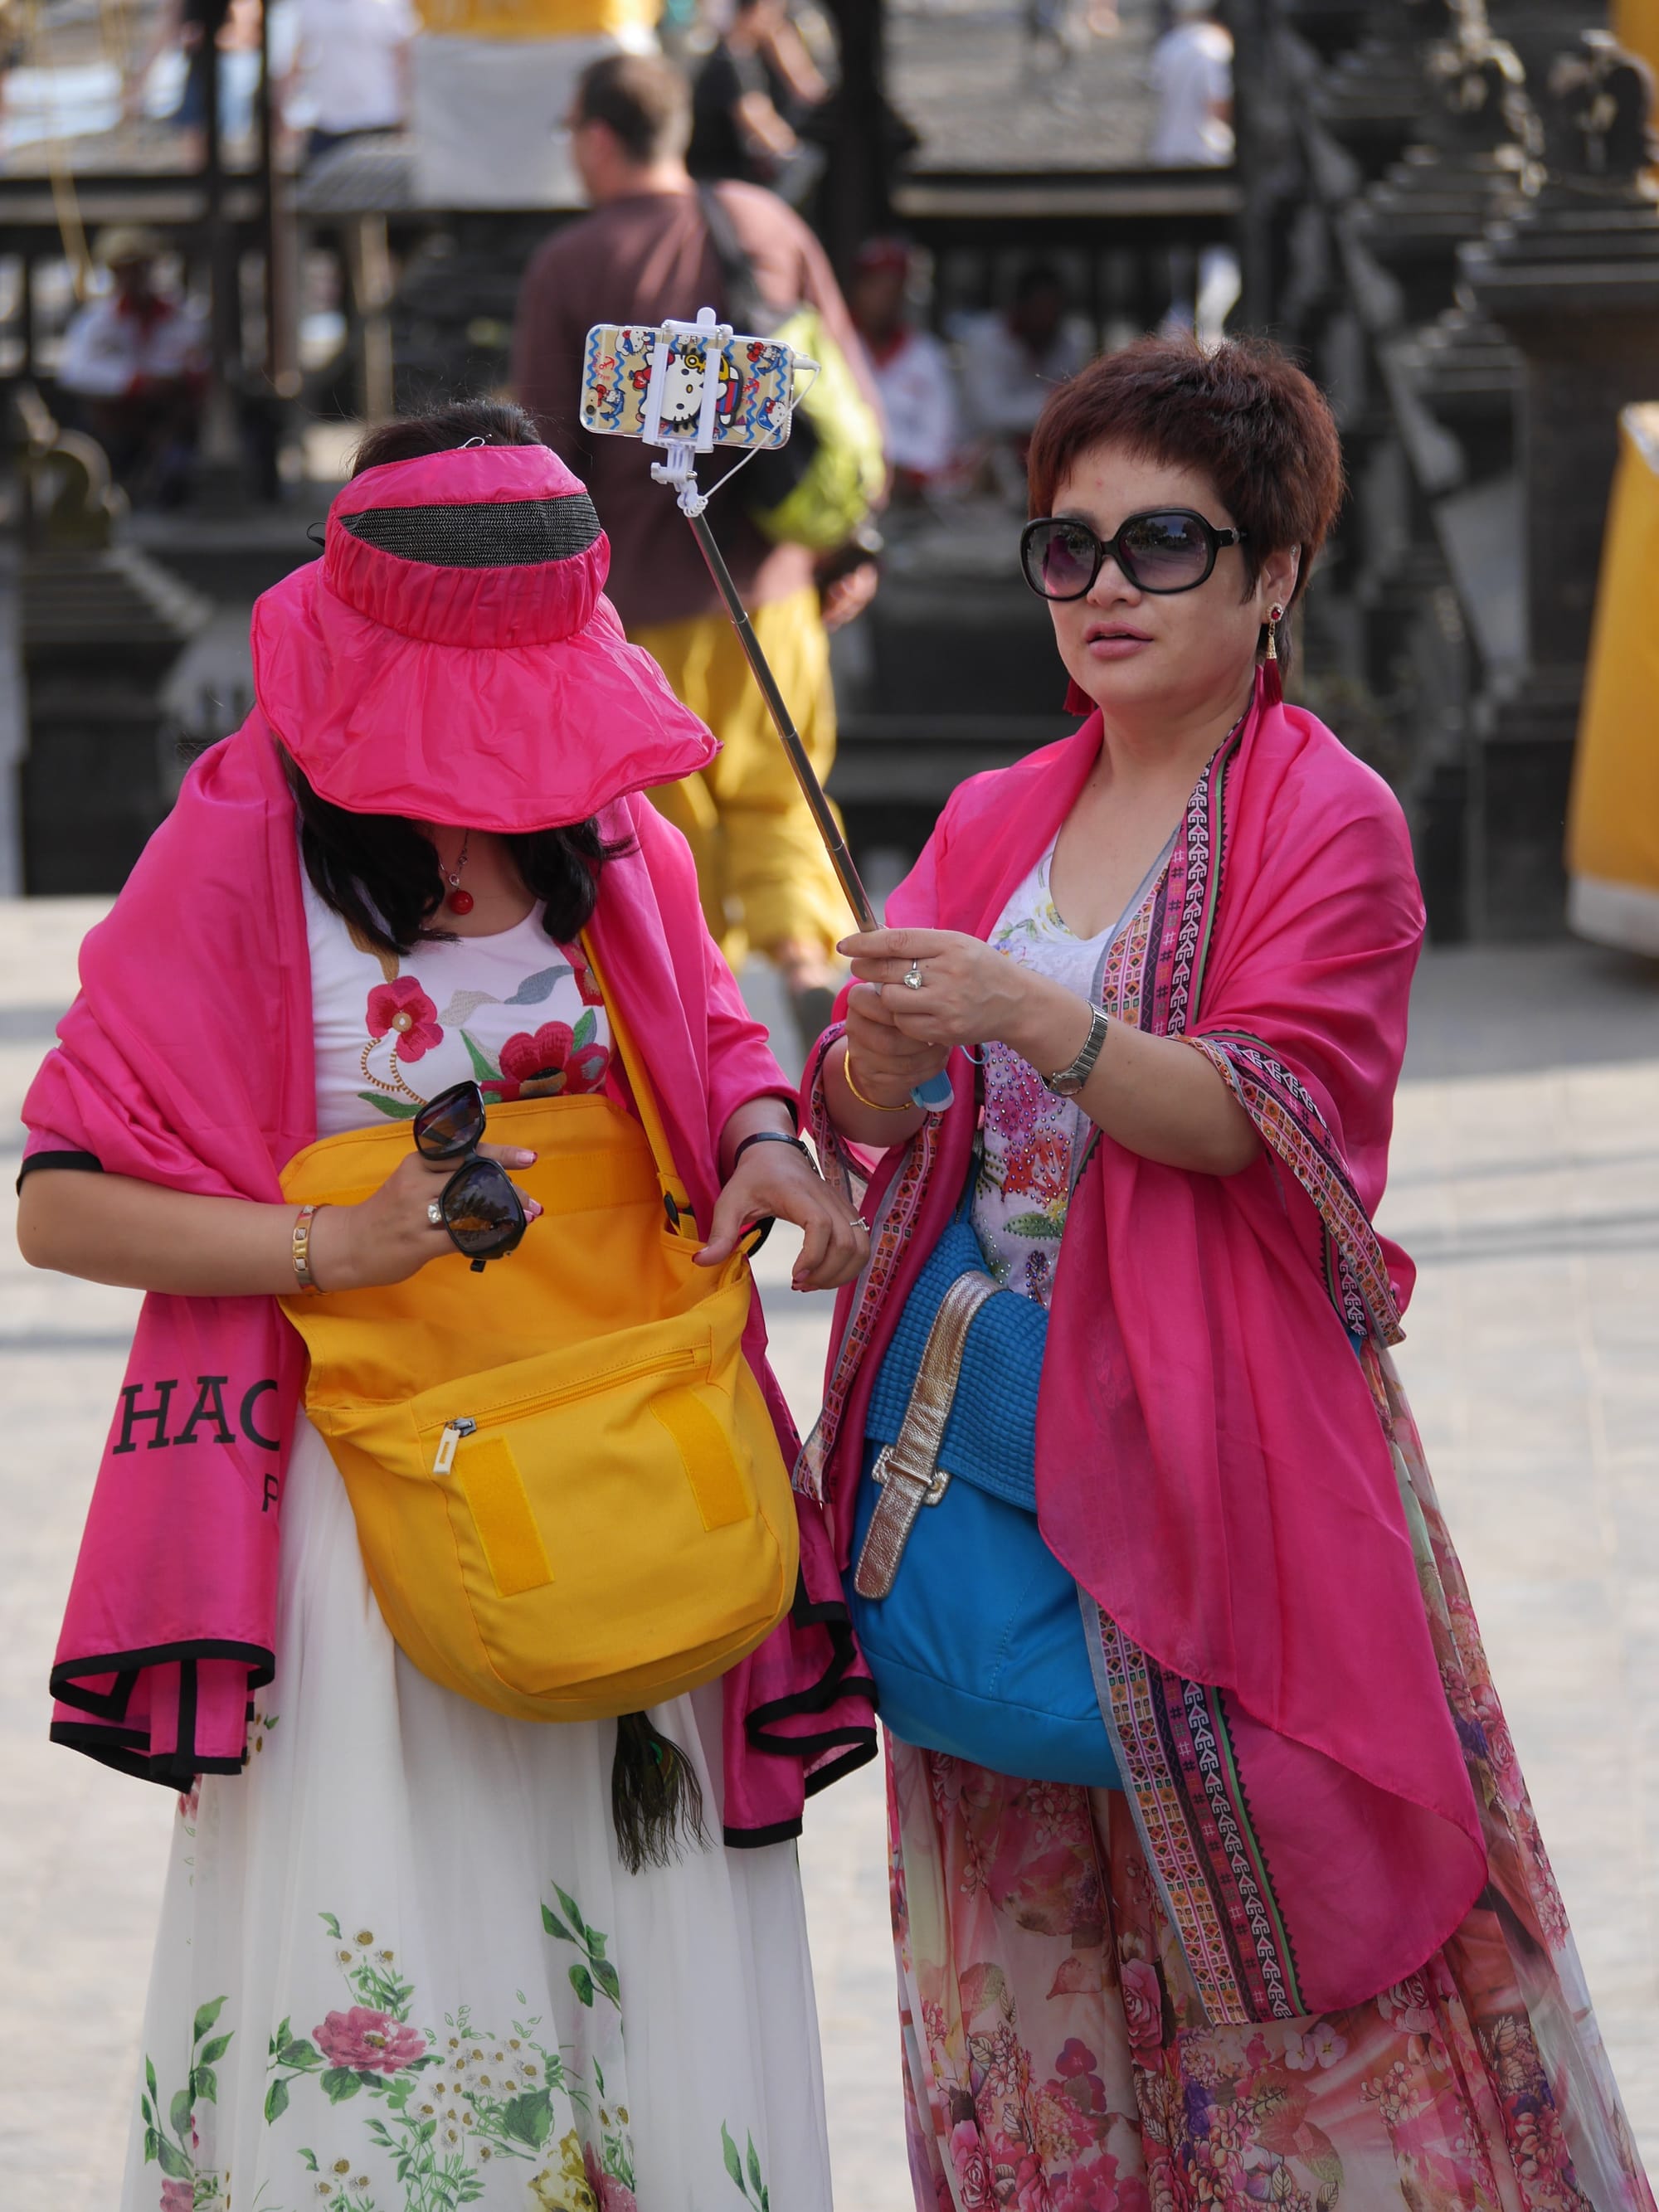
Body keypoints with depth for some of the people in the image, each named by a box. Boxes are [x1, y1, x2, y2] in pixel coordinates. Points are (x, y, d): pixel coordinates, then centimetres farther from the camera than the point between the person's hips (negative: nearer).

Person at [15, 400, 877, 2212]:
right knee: (371, 1997, -6)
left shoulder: (612, 823, 7)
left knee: (650, 1971, 4)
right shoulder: (244, 852, -6)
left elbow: (709, 1039, 24)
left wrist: (762, 1146, 1)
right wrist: (334, 1246, -17)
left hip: (631, 1460, 4)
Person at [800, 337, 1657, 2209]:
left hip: (1207, 1417, -5)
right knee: (1025, 1913, 9)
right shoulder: (995, 822, 12)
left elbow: (1266, 1114, -16)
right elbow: (859, 1118, 6)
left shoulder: (1328, 823, -4)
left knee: (1250, 1866, -3)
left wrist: (1031, 1018, -29)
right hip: (977, 1410, 5)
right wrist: (891, 1046, -18)